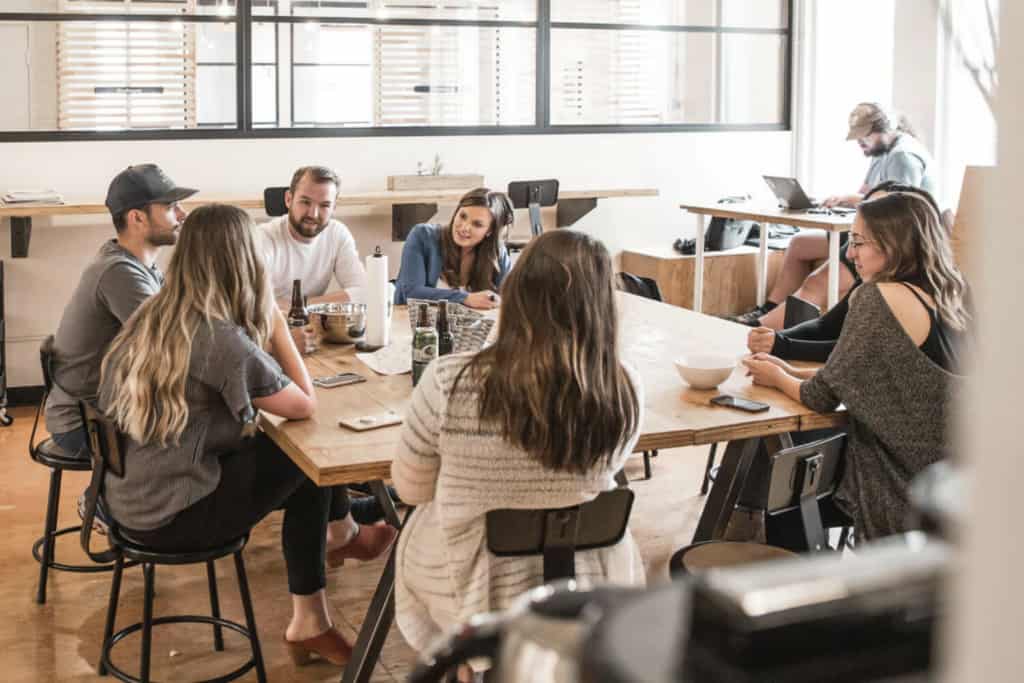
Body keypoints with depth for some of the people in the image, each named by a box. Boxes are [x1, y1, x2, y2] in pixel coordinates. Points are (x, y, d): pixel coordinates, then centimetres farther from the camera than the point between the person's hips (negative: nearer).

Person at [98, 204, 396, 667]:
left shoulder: (150, 316, 2)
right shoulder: (221, 339, -23)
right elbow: (305, 406, -12)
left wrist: (263, 332, 3)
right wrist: (276, 324, -6)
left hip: (128, 498, 8)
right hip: (168, 516, -8)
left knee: (275, 449, 16)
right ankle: (341, 535, 34)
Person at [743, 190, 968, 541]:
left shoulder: (878, 298, -19)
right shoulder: (948, 302, 7)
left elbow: (823, 396, -12)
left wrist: (778, 379, 8)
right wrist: (792, 371, 12)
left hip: (904, 492, -7)